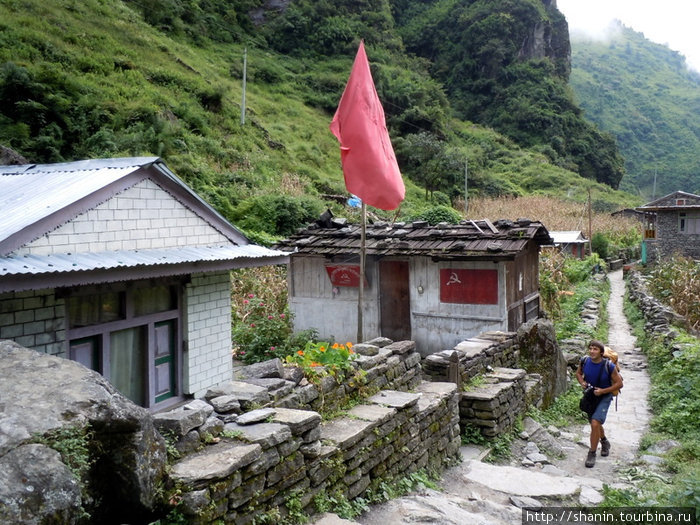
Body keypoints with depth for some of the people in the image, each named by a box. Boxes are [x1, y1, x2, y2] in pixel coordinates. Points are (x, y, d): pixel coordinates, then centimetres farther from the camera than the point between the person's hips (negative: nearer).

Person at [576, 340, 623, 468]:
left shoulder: (609, 366, -22)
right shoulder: (584, 361, -11)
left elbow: (619, 383, -12)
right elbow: (578, 373, 10)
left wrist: (602, 391, -20)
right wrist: (582, 382, -11)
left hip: (604, 397, -5)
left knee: (595, 423, -19)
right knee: (595, 423, 21)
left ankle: (592, 453, -4)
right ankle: (604, 442, 52)